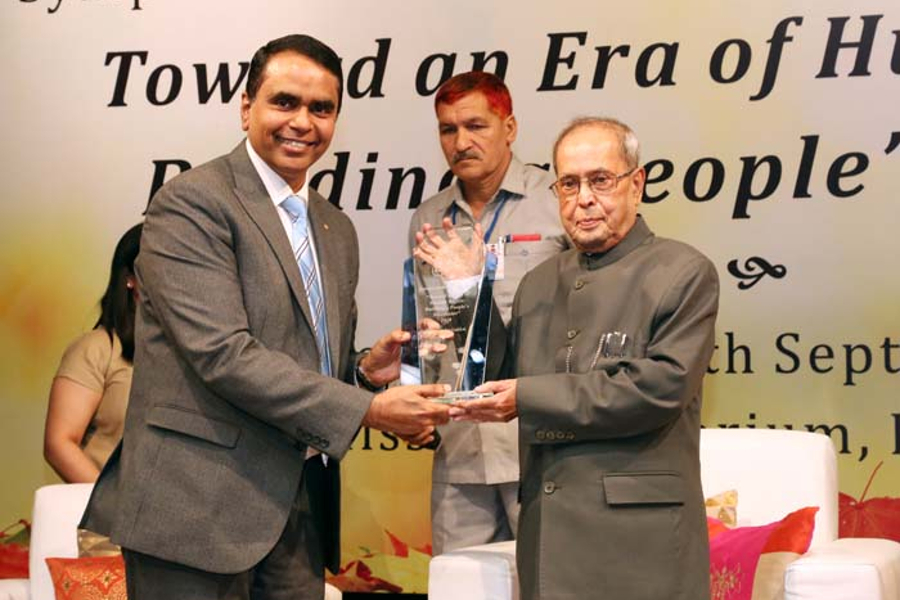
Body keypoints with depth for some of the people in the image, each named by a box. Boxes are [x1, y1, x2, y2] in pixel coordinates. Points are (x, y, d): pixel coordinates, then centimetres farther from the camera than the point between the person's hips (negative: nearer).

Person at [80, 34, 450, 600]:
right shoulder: (192, 202, -9)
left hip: (301, 508, 7)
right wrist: (369, 409, -18)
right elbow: (222, 353, -18)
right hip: (201, 506, -7)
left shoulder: (337, 230, 16)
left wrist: (367, 369, 0)